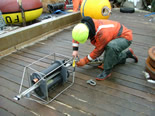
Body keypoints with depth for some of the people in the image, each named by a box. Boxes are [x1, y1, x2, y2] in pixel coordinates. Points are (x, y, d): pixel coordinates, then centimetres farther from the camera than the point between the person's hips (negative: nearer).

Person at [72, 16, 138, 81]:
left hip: (125, 37, -8)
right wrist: (75, 50, -11)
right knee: (108, 61, 12)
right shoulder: (85, 24, -17)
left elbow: (98, 50, -26)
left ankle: (107, 71, -21)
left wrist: (85, 61, -17)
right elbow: (77, 34, 0)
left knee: (111, 46, -40)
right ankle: (127, 54, 30)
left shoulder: (102, 33, -40)